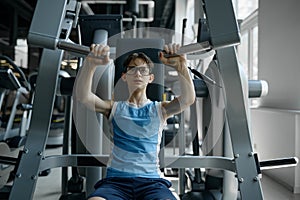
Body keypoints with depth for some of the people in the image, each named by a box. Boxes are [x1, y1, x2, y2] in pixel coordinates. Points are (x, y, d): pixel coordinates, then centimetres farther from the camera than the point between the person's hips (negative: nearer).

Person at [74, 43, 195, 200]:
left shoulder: (159, 109, 14)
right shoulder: (115, 108, 14)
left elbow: (188, 98, -5)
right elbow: (82, 96, -3)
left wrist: (180, 66, -22)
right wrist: (90, 64, -22)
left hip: (151, 179, 0)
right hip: (116, 179, 0)